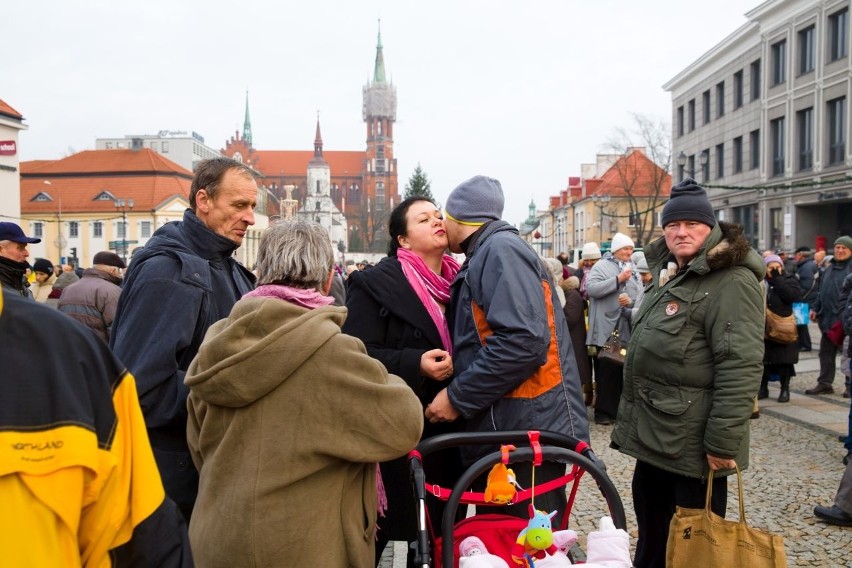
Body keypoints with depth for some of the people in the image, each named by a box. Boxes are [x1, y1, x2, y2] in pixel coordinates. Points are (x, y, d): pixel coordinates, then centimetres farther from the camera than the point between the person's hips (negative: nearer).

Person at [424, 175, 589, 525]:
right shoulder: (484, 256, 18)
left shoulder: (502, 249, -12)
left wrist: (457, 397, -18)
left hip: (528, 432, -9)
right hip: (503, 434, 10)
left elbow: (523, 341, -24)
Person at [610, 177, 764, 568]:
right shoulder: (669, 275, 14)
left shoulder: (731, 282, -16)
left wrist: (723, 441, -25)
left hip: (692, 445, -9)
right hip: (654, 435, 9)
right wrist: (636, 419, 24)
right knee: (651, 536, 23)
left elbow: (741, 367, -23)